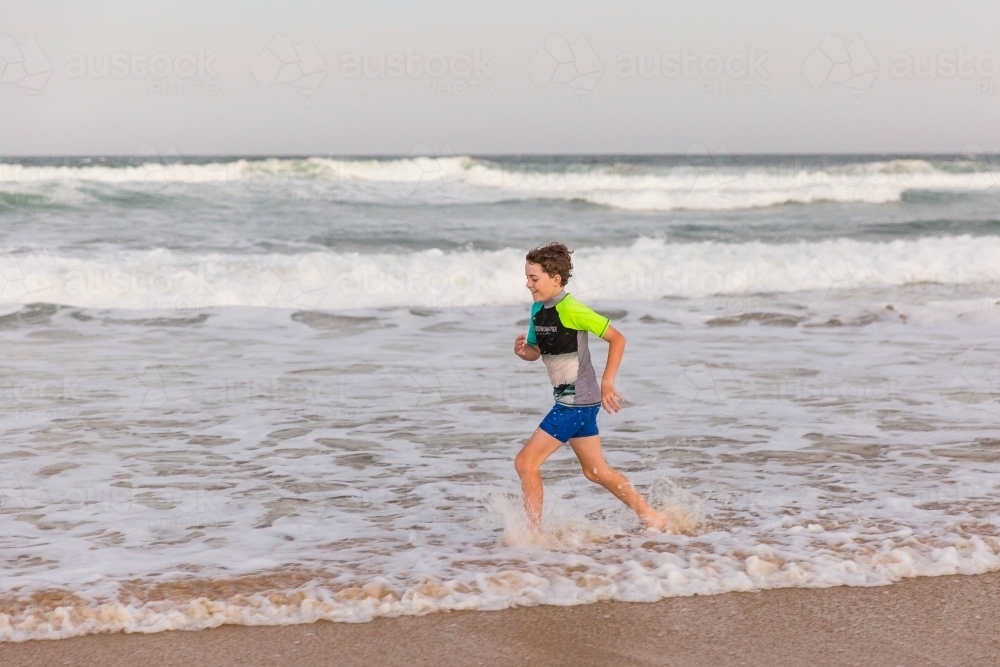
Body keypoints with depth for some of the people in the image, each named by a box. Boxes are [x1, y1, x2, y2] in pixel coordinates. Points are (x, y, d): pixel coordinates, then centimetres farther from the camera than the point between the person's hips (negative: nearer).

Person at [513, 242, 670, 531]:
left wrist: (607, 383, -13)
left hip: (577, 401, -9)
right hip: (571, 401, 9)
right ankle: (651, 516, 28)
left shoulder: (571, 310, -19)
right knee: (596, 471, 18)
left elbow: (617, 338, -13)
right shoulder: (538, 310, 6)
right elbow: (536, 352, 18)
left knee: (525, 462, -9)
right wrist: (523, 350, -6)